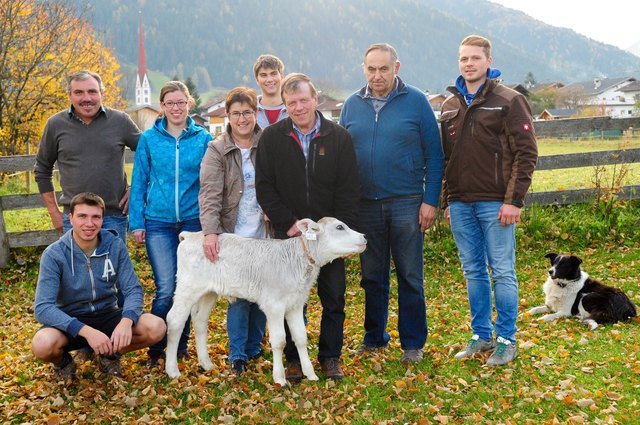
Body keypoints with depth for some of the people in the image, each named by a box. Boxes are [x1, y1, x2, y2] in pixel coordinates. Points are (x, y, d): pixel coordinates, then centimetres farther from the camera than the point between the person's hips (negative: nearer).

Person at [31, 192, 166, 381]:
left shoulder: (115, 245, -9)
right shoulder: (54, 254, -16)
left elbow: (133, 289, -10)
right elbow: (43, 308, -24)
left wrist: (126, 321, -33)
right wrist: (86, 331, -38)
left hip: (107, 315, 2)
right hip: (71, 320, -2)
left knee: (156, 328, -23)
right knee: (43, 344, -35)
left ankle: (110, 354, 7)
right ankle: (63, 362, 3)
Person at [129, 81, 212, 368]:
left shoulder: (203, 138, 2)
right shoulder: (149, 139, 2)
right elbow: (139, 182, 5)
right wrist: (137, 222, 0)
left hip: (193, 222, 1)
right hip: (158, 223, -1)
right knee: (166, 289, -9)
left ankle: (181, 345, 25)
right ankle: (155, 348, 10)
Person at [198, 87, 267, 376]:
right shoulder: (217, 150, -1)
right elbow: (210, 193, -11)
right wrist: (210, 231, -23)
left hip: (266, 233, 2)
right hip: (235, 234, -2)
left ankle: (254, 347, 26)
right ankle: (237, 353, 8)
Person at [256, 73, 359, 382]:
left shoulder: (339, 137, -1)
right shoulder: (271, 138, -1)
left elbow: (348, 190, -2)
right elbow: (264, 188, -2)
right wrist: (289, 223, -10)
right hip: (288, 234, 0)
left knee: (334, 298, 7)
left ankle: (330, 357, 21)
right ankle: (294, 359, 20)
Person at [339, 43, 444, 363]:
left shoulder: (416, 101, -3)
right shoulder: (352, 105, 6)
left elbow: (433, 154, -4)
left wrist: (430, 201, -9)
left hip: (406, 202, -3)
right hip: (365, 205, 3)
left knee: (410, 277, 5)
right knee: (372, 277, 12)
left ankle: (413, 343, 17)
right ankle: (374, 337, 27)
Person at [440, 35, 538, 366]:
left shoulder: (509, 101, -4)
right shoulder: (450, 106, 13)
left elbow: (526, 153, -8)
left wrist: (513, 200, -14)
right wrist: (447, 200, 12)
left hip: (494, 203, -5)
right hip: (460, 203, 5)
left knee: (502, 272, 2)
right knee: (473, 272, 12)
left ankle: (506, 340, 13)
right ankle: (481, 336, 23)